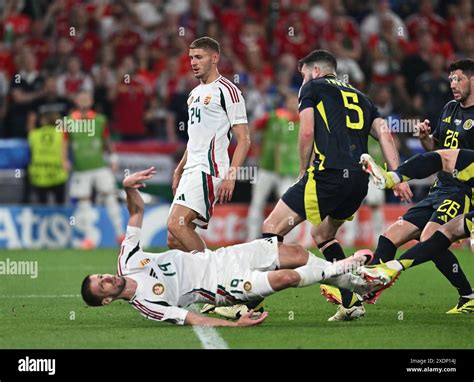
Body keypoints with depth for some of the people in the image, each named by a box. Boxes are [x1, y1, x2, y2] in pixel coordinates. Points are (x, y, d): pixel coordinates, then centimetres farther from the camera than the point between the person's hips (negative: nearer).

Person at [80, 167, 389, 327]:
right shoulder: (144, 303, -20)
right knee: (285, 277, -23)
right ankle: (338, 270, 7)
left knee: (293, 253, -2)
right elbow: (191, 319, -25)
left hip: (218, 258, 7)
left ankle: (358, 283, 16)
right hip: (222, 285, -7)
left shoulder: (128, 261, -2)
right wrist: (234, 325, -37)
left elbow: (137, 209, 4)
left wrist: (129, 187, -18)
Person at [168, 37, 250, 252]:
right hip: (192, 170, 9)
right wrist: (179, 170, 24)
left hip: (209, 169, -9)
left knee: (176, 224, -23)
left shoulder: (226, 91, -7)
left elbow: (243, 140, -10)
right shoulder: (195, 93, 21)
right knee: (174, 241, 2)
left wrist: (231, 175, -20)